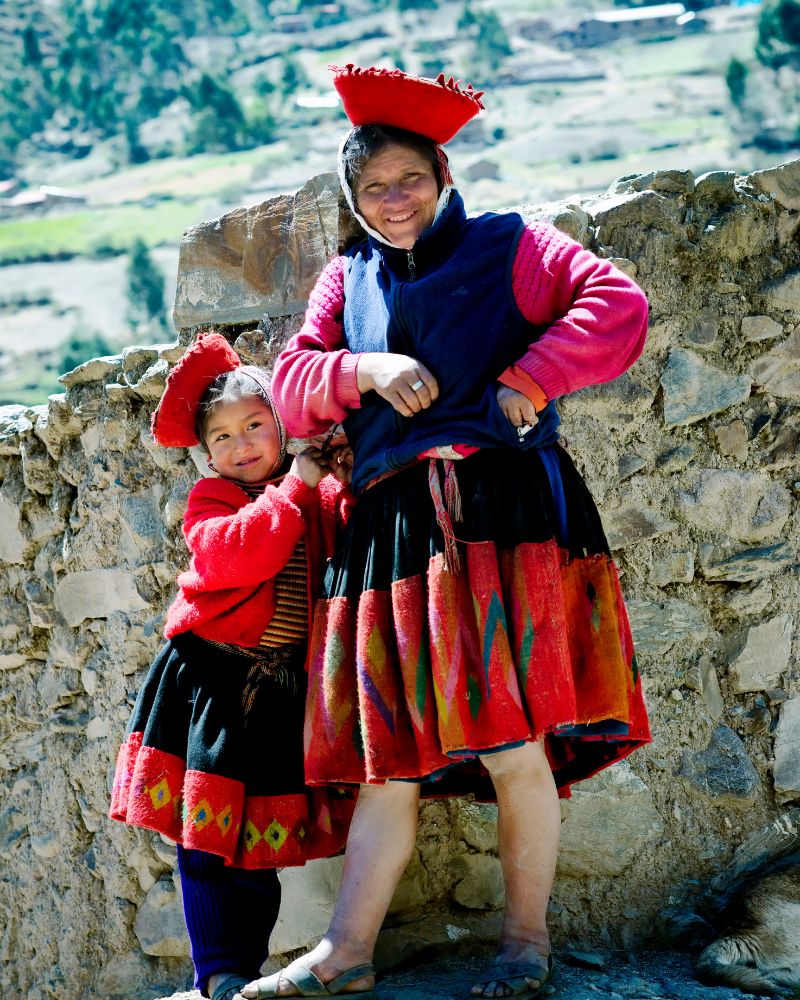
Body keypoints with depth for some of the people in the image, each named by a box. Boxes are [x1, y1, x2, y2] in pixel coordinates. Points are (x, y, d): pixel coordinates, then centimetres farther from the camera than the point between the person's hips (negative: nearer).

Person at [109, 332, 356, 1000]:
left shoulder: (321, 492, 7)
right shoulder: (211, 500, -1)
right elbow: (238, 554, -21)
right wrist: (295, 487, -17)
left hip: (282, 686, 2)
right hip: (213, 680, -2)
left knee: (261, 826, 7)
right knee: (208, 827, -4)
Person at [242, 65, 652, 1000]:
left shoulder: (510, 247, 9)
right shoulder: (348, 278, 22)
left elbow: (618, 304, -3)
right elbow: (292, 384, 15)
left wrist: (528, 378, -12)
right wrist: (366, 369, -3)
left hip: (501, 510, -4)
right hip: (391, 526, 4)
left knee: (513, 744, -8)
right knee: (390, 750, 3)